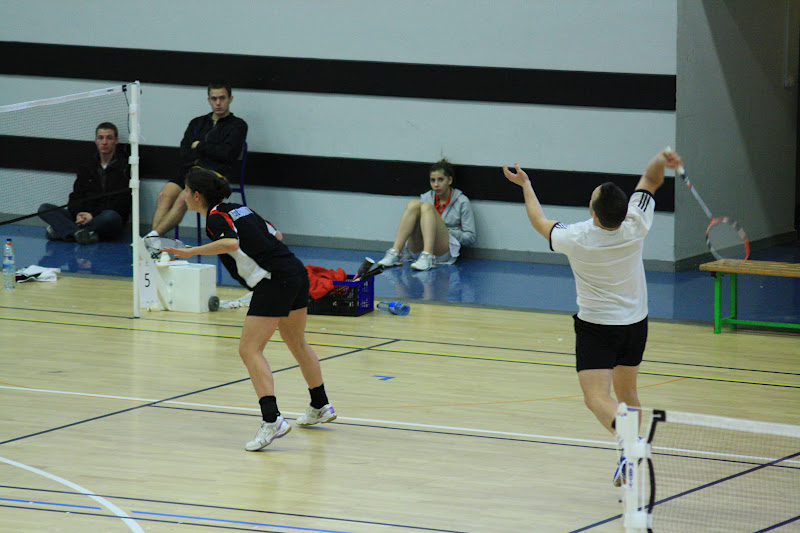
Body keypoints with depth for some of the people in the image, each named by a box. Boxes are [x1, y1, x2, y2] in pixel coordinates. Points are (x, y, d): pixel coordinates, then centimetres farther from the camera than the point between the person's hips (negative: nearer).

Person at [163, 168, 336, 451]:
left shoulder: (215, 218, -8)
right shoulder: (239, 209, 17)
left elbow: (231, 243, -28)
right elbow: (276, 234, 24)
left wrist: (192, 252, -24)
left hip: (274, 280, -9)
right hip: (297, 271, 9)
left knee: (250, 349, -11)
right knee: (297, 343, 27)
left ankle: (272, 420, -25)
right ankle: (320, 407, 41)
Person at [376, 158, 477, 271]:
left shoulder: (462, 202, 5)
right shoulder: (426, 197, 15)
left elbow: (471, 238, 3)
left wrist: (448, 232, -10)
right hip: (417, 251, 3)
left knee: (426, 207, -25)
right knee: (413, 204, -20)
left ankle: (427, 258, -46)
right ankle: (395, 254, -35)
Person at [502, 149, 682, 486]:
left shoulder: (575, 239, -23)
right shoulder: (635, 227, -17)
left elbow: (540, 222, -2)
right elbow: (650, 178, -4)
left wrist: (525, 185, 11)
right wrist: (661, 160, -25)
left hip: (596, 327, -5)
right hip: (635, 323, 5)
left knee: (597, 397, -15)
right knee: (627, 394, 20)